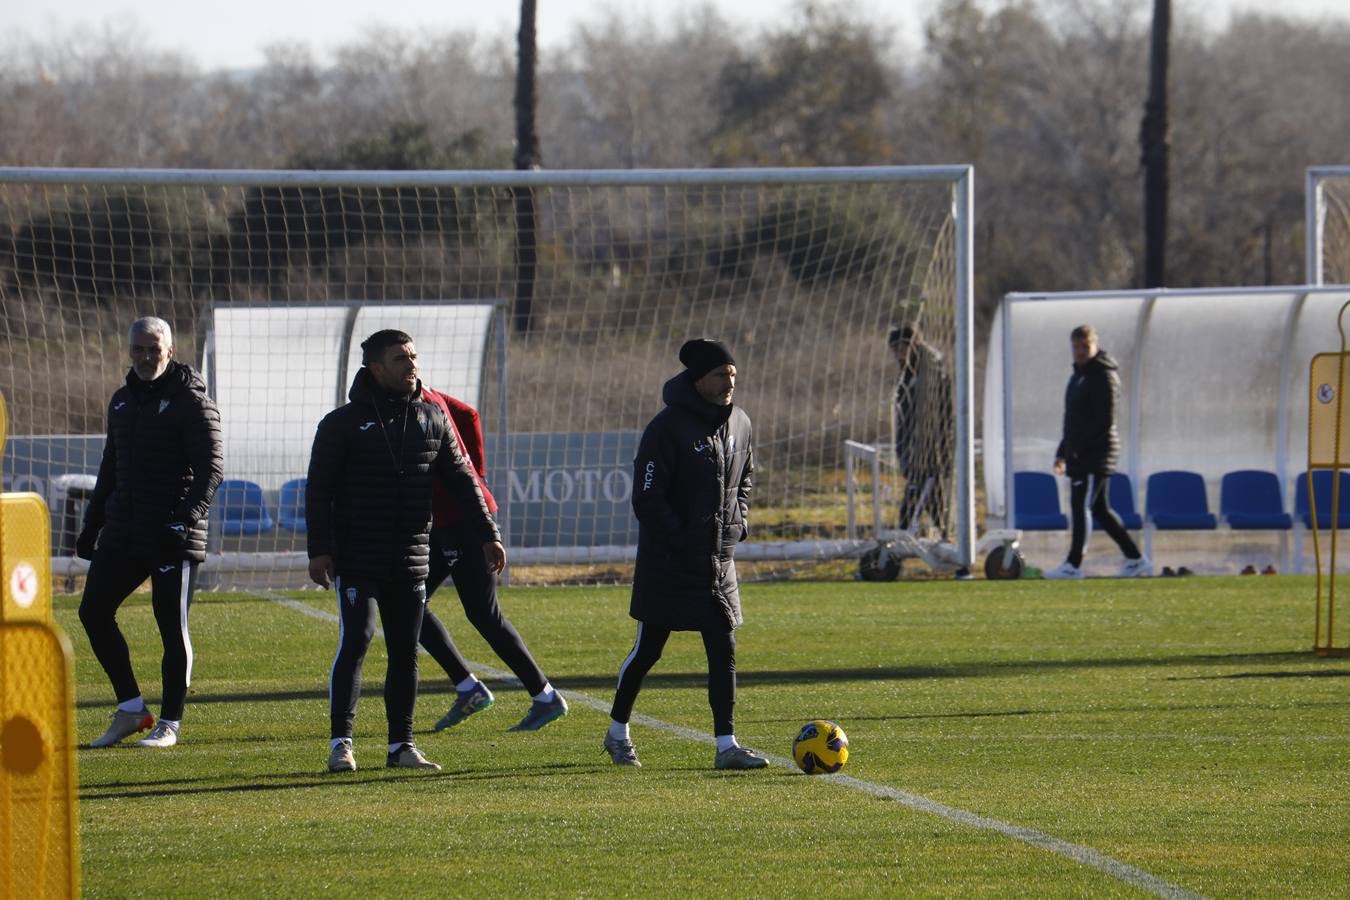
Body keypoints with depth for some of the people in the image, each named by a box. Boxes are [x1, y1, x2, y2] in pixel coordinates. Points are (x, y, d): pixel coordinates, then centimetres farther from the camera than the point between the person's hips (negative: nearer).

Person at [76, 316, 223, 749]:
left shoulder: (191, 401, -7)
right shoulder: (123, 400, 15)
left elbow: (211, 467, -13)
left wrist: (187, 516, -25)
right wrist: (90, 526, 20)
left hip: (173, 535, -7)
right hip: (122, 530, 7)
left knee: (172, 627, -3)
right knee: (93, 611, 1)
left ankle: (169, 724, 6)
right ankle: (131, 709, 11)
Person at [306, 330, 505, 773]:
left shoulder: (432, 419, 9)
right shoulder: (344, 423, -3)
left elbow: (461, 481, 13)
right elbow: (319, 489, -5)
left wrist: (487, 536, 6)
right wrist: (320, 549, -13)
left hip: (410, 560, 4)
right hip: (357, 558, -4)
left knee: (406, 652, 6)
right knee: (355, 641, -14)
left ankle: (401, 745, 13)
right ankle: (340, 743, -10)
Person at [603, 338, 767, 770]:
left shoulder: (738, 423, 7)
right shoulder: (667, 427, -16)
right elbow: (647, 498, -17)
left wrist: (737, 524, 9)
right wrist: (682, 542, -19)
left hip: (719, 563, 6)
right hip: (667, 565, -6)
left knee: (724, 650, -2)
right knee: (648, 649, 5)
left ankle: (727, 744, -3)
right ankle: (618, 731, 23)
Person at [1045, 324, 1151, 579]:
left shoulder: (1104, 376, -10)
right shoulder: (1078, 375, 19)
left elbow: (1104, 421, -18)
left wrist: (1077, 449, -21)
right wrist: (1063, 452, 19)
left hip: (1096, 454, -10)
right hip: (1080, 456, 10)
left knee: (1081, 506, -11)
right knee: (1100, 509, 11)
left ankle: (1073, 565, -12)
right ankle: (1136, 559, 15)